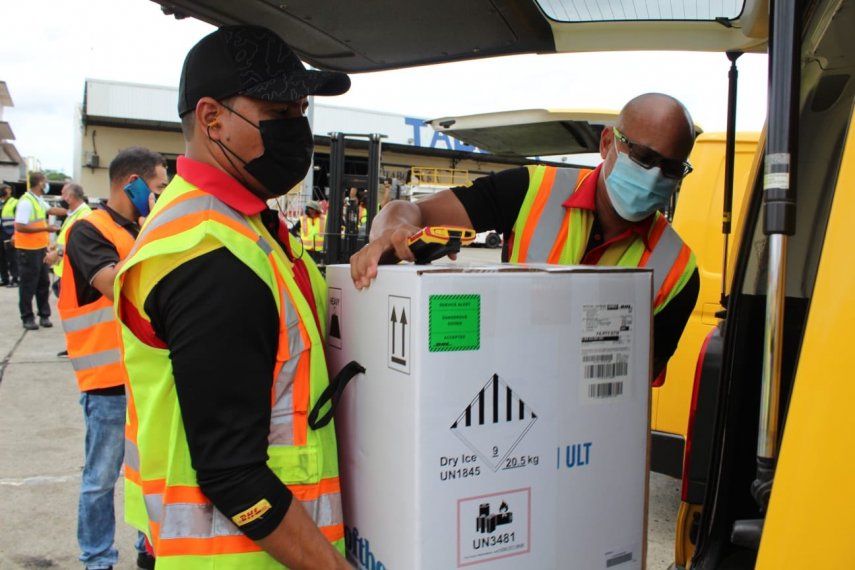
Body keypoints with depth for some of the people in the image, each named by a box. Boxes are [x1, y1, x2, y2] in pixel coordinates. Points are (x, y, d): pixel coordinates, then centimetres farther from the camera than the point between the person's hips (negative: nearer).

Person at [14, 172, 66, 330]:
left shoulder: (39, 200, 9)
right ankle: (27, 318, 12)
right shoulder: (26, 202, -19)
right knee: (28, 285, 2)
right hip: (28, 250, -9)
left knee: (43, 283, 13)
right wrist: (45, 228, -23)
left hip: (41, 247, 9)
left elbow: (50, 210, 27)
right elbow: (20, 227, -24)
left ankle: (44, 315, 22)